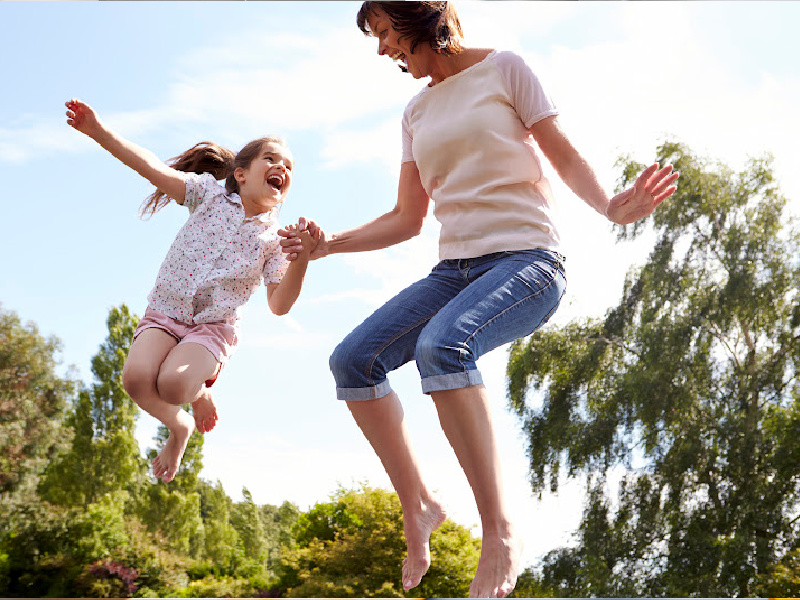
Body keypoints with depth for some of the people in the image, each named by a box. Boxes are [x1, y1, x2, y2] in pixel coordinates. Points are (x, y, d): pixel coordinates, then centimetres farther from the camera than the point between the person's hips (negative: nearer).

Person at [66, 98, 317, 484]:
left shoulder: (274, 239, 0)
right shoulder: (210, 194, 1)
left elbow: (279, 305, -8)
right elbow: (152, 168, -9)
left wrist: (302, 257, -24)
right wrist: (98, 131, -22)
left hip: (213, 327, -1)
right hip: (165, 315, 1)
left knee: (173, 384, -31)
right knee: (136, 377, -28)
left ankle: (201, 392, 8)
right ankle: (178, 426, 4)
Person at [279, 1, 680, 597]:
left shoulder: (504, 68, 2)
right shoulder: (417, 112, 18)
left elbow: (566, 157, -1)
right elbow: (407, 220, 20)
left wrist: (609, 206, -21)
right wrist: (329, 243, 10)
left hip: (527, 261, -6)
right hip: (456, 269, 7)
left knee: (440, 344, -36)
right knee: (353, 359, -15)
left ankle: (500, 530, -31)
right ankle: (418, 508, -6)